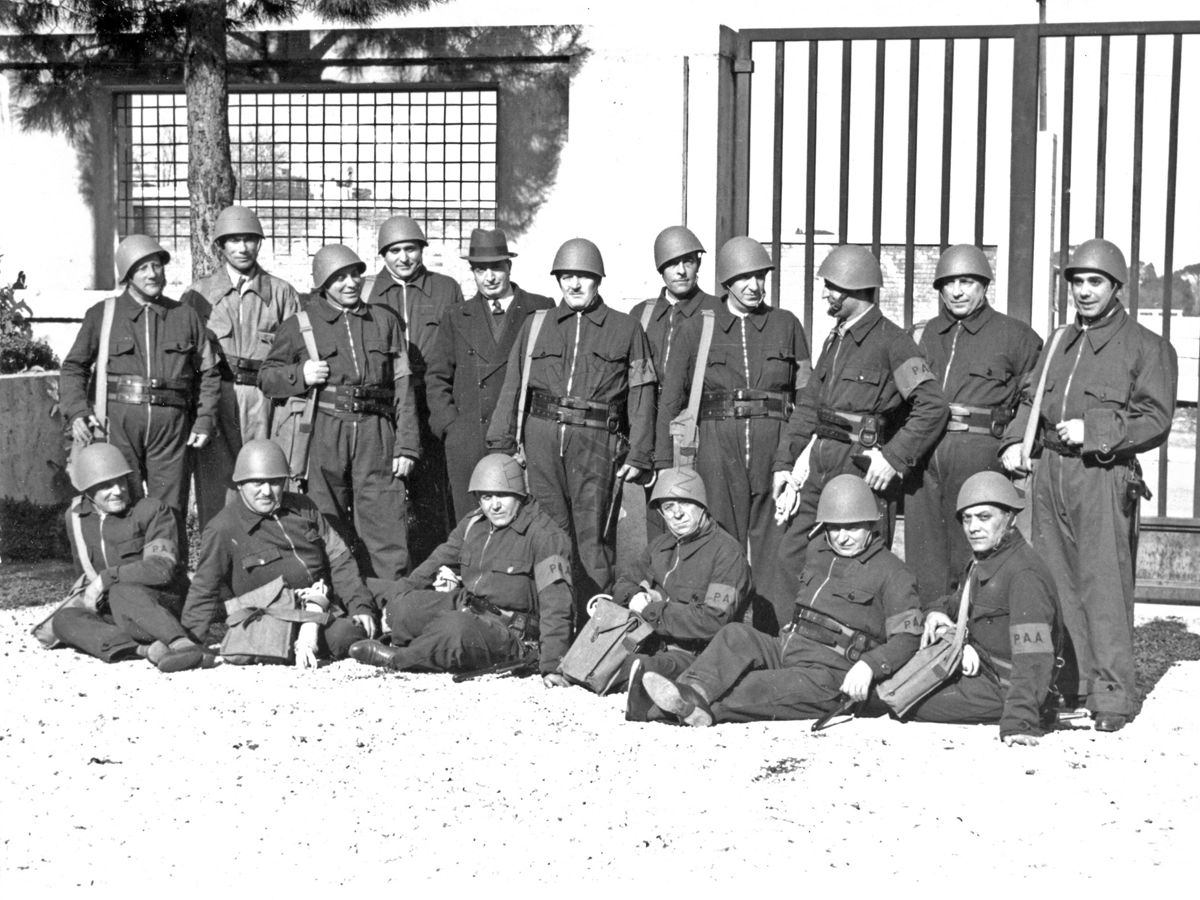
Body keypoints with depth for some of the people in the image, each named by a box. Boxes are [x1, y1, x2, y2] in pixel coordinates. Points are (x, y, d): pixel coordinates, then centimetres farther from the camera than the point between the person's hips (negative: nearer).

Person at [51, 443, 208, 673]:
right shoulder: (75, 517, 11)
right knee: (64, 619, -24)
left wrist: (106, 578, -20)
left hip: (162, 605, -5)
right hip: (111, 613, 5)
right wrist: (88, 593, 13)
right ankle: (146, 650, -44)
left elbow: (161, 568, -20)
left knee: (121, 593, -37)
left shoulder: (152, 511, -6)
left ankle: (182, 645, -55)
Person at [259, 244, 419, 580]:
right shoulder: (300, 324, 8)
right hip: (322, 435, -1)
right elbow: (266, 377, 13)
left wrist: (406, 445, 4)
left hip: (376, 436, 1)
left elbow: (402, 386, 11)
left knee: (388, 535, -5)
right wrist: (300, 375, -9)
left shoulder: (384, 321, 13)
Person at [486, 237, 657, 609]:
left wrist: (638, 455, 0)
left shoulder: (626, 329, 10)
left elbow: (641, 394, 6)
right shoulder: (535, 326, 16)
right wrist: (501, 445, 7)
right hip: (541, 438, 2)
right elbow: (512, 387, 14)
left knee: (591, 539, -4)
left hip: (596, 442, -2)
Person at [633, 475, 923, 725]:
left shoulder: (891, 572, -1)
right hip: (786, 651, 6)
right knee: (736, 635, -22)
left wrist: (869, 665, -23)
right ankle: (692, 692, -45)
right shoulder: (818, 553, 19)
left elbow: (907, 637, -7)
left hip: (829, 674, -6)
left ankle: (691, 705, -47)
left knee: (759, 688, -32)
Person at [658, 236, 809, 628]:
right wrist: (663, 462, 5)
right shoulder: (698, 328, 8)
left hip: (775, 446, 0)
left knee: (776, 550, -3)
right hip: (718, 445, 0)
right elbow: (671, 398, 10)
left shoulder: (787, 325, 10)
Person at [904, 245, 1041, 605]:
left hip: (978, 449, -4)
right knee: (922, 553, 3)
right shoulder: (931, 333, 18)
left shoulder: (1013, 335, 5)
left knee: (968, 553, -6)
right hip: (923, 450, 5)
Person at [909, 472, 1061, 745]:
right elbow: (958, 604, 26)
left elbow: (1033, 656, -31)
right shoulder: (981, 563, 9)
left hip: (1003, 689, -10)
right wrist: (936, 612, 0)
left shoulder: (1024, 573, -23)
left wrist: (1020, 721, -40)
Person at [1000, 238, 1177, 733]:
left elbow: (1155, 421, -6)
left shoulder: (1146, 347, 1)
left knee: (1104, 585, -9)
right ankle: (1068, 682, 16)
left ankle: (1112, 695, -6)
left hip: (1103, 474, -6)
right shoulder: (1060, 344, 19)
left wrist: (1094, 430, -16)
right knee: (1056, 581, 7)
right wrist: (1015, 441, 4)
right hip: (1050, 471, 6)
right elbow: (1030, 399, 23)